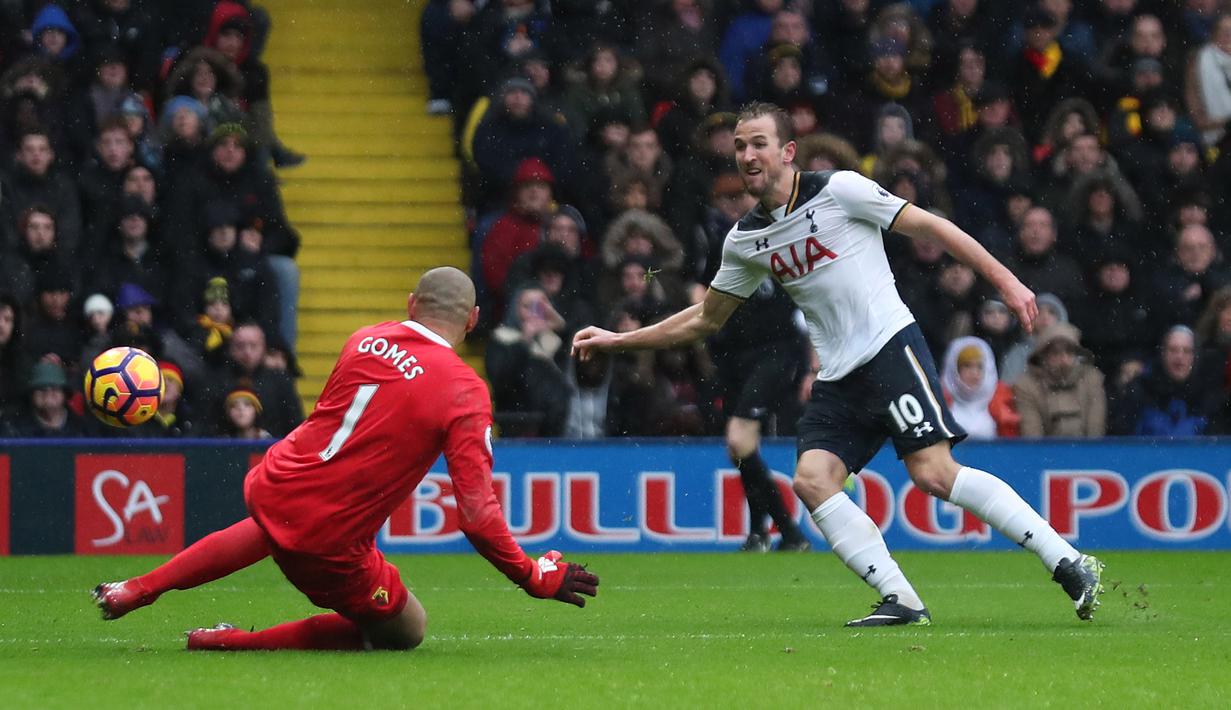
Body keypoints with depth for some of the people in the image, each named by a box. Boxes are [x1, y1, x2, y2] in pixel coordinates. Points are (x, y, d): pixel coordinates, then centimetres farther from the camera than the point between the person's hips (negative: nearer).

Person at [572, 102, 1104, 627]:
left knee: (934, 472, -20)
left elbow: (929, 226, -3)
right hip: (837, 379, 6)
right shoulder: (745, 240, 12)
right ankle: (901, 601, -16)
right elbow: (706, 319, 25)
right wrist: (617, 341, 22)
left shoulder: (838, 190, -5)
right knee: (811, 479, -15)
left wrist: (1004, 280, -8)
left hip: (891, 345, -6)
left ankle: (1067, 563, -14)